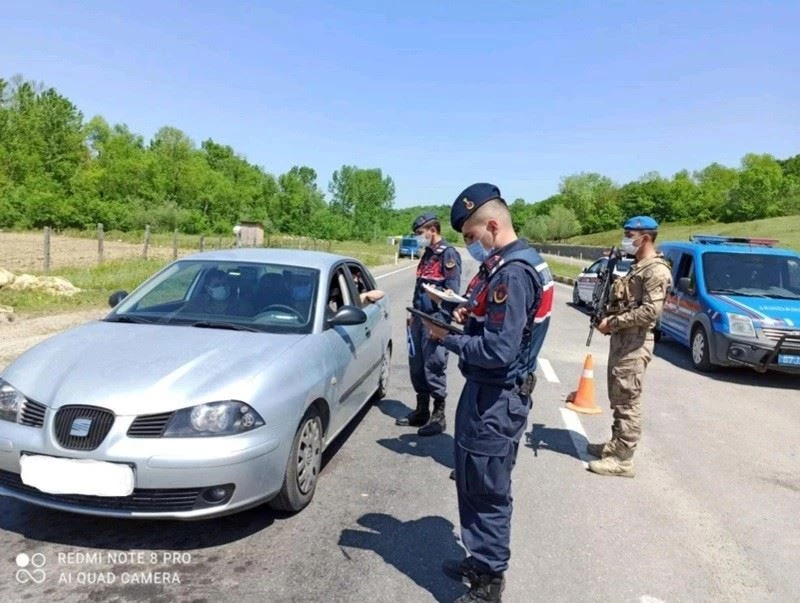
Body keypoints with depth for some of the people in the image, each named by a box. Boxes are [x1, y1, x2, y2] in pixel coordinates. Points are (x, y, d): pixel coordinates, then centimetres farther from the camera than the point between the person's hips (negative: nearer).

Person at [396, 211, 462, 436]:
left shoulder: (448, 253, -10)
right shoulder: (427, 254, 17)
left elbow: (453, 290, -14)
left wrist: (443, 320, -19)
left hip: (436, 319, -9)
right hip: (421, 318, 9)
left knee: (434, 367, -4)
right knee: (417, 366, 13)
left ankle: (438, 416, 8)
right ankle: (421, 411, 26)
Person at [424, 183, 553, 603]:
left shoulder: (513, 272, -23)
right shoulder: (514, 263, 10)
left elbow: (497, 351, -27)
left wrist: (446, 338, -15)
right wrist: (468, 315, 2)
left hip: (495, 399, -10)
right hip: (492, 393, 10)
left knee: (487, 493, 5)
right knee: (475, 485, 22)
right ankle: (481, 562, 39)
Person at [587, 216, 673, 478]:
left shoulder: (656, 271, -13)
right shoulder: (638, 267, 18)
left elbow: (650, 311, -23)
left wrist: (612, 322, -17)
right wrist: (608, 318, 6)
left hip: (635, 343, -10)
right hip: (621, 340, 10)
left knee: (627, 402, -5)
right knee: (618, 399, 17)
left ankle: (623, 459, 1)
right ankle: (616, 445, 29)